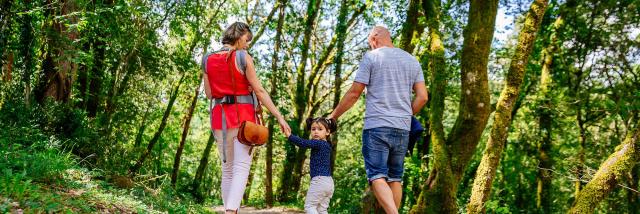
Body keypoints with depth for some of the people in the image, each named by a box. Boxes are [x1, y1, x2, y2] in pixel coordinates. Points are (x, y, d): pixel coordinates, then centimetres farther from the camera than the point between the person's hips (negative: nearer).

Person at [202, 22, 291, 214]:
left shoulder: (208, 60, 8)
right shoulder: (243, 57, -6)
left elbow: (209, 93, 10)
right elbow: (259, 91, -8)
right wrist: (279, 117, -6)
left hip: (219, 118, 5)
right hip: (242, 117, -5)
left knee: (228, 169, 14)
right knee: (241, 167, -8)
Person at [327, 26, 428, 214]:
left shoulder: (371, 57, 0)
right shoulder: (412, 60, 15)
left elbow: (354, 94, -2)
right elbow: (422, 97, 9)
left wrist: (333, 116, 8)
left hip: (377, 126, -5)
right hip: (403, 128, 5)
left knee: (377, 176, -8)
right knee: (395, 177, 11)